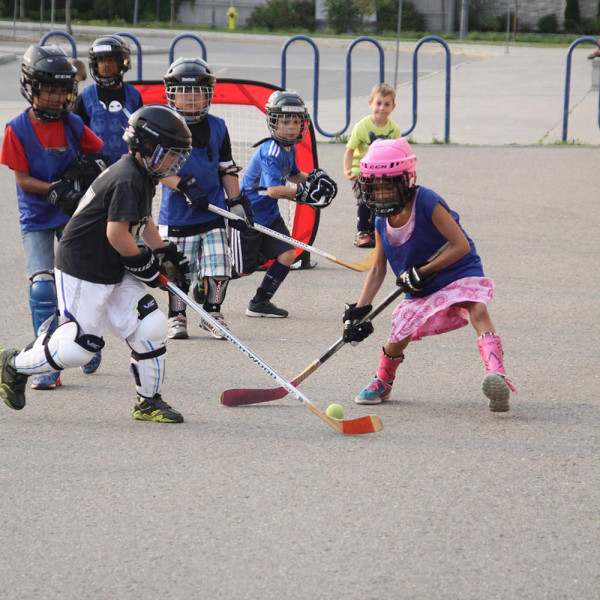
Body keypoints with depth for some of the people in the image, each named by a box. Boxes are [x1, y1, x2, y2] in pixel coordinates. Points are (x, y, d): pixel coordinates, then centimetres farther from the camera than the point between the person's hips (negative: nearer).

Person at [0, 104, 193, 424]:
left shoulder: (142, 176, 10)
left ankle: (148, 402, 11)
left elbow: (144, 222, 26)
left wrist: (167, 253, 18)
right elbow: (116, 234, -27)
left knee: (150, 327, -1)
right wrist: (144, 264, -12)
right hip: (81, 269, -10)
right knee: (77, 347, -8)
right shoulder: (127, 180, -22)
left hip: (114, 272, 10)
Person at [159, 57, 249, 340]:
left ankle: (212, 312, 18)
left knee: (218, 269, -3)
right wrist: (186, 186, -22)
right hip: (176, 214, -2)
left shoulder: (217, 128, 8)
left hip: (213, 213, 3)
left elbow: (227, 169, 14)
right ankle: (176, 317, 21)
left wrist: (236, 203, 7)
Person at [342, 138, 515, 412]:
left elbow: (461, 245, -23)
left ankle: (496, 375, -49)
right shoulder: (382, 222, 0)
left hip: (459, 274, -6)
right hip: (421, 291, 6)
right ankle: (382, 384, 31)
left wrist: (422, 271, -21)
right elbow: (377, 270, 9)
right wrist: (358, 311, 1)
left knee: (477, 311, -32)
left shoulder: (428, 204, -21)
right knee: (398, 337, -1)